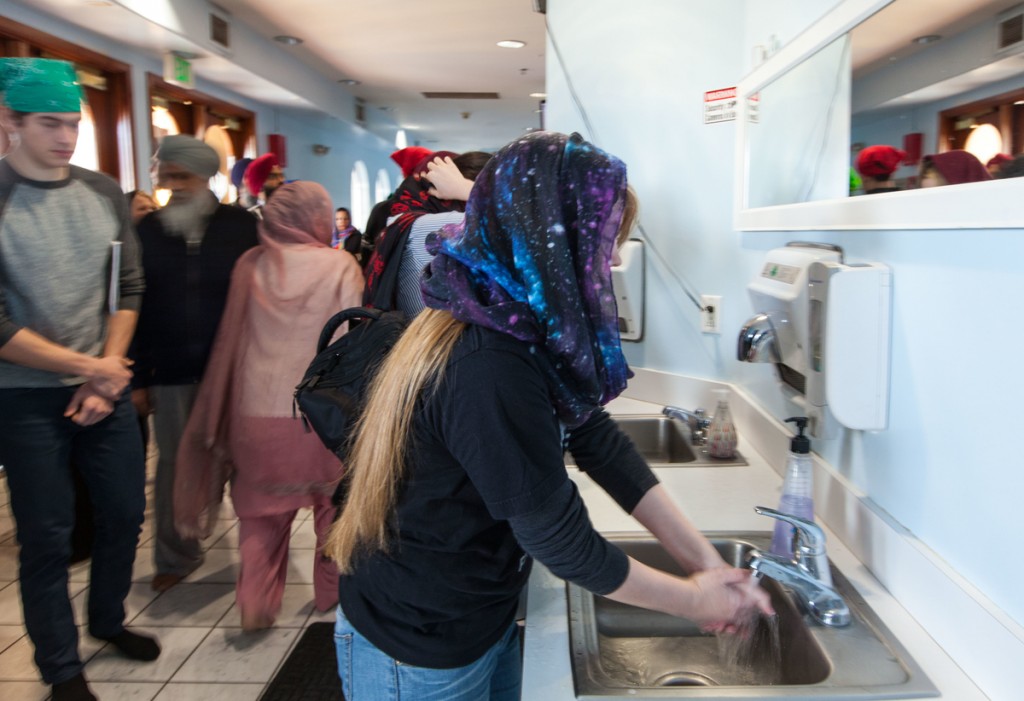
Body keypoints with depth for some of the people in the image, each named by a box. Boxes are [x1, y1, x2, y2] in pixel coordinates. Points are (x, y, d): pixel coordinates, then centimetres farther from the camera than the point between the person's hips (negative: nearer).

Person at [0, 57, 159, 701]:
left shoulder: (105, 194, 3)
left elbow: (127, 289, 4)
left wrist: (108, 374, -5)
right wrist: (88, 368, -12)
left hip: (106, 387, 4)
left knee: (125, 511, 13)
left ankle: (108, 619, 39)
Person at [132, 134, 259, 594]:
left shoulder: (241, 226, -3)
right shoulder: (147, 230, 2)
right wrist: (137, 378, 1)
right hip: (171, 373, 2)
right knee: (174, 464, 10)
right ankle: (175, 556, 25)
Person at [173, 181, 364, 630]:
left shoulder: (249, 266, 1)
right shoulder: (340, 267, -8)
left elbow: (231, 341, 9)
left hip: (256, 413, 2)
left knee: (262, 514, 15)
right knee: (332, 503, 17)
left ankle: (256, 604, 14)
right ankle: (331, 589, 29)